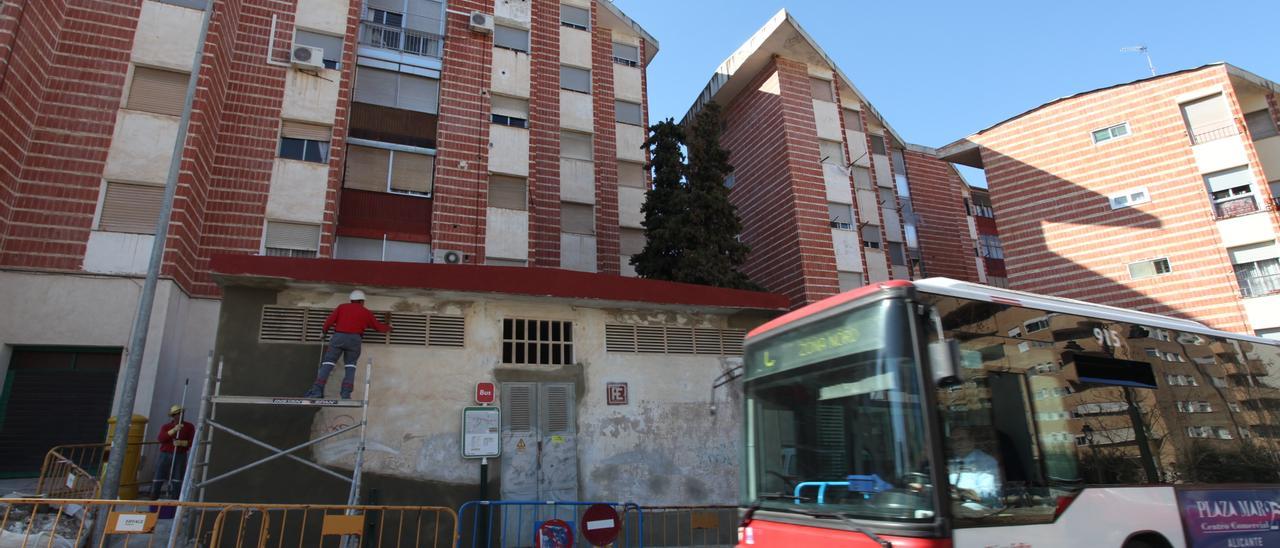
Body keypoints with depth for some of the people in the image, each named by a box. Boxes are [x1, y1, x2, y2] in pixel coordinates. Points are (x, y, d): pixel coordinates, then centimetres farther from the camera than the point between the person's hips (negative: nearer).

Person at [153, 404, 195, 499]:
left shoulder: (189, 427, 7)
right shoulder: (166, 426, 8)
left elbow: (192, 442, 0)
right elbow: (160, 439, -10)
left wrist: (182, 443, -19)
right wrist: (174, 430, -21)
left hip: (180, 456, -1)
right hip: (165, 455, 1)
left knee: (177, 479, -2)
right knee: (159, 478, 0)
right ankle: (153, 498, 10)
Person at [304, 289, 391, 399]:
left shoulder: (342, 307, 15)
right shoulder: (366, 312, 15)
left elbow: (330, 320, 4)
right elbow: (379, 327, 22)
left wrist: (324, 331, 20)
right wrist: (388, 327, 42)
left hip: (338, 337, 0)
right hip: (354, 339, 0)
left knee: (328, 363, 2)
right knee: (350, 365, 10)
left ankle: (317, 390, -11)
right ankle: (346, 393, -3)